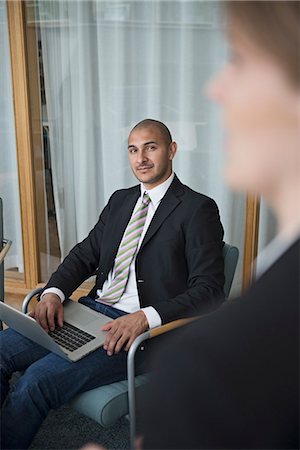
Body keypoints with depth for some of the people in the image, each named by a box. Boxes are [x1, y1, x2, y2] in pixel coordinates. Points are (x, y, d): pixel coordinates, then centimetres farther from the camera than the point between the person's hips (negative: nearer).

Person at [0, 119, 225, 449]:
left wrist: (145, 317, -26)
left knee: (37, 381, -24)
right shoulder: (120, 200, 17)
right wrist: (54, 292, -4)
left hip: (144, 330, -7)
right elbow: (85, 253, 17)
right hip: (93, 309, 7)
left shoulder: (198, 209, -5)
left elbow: (209, 290, -12)